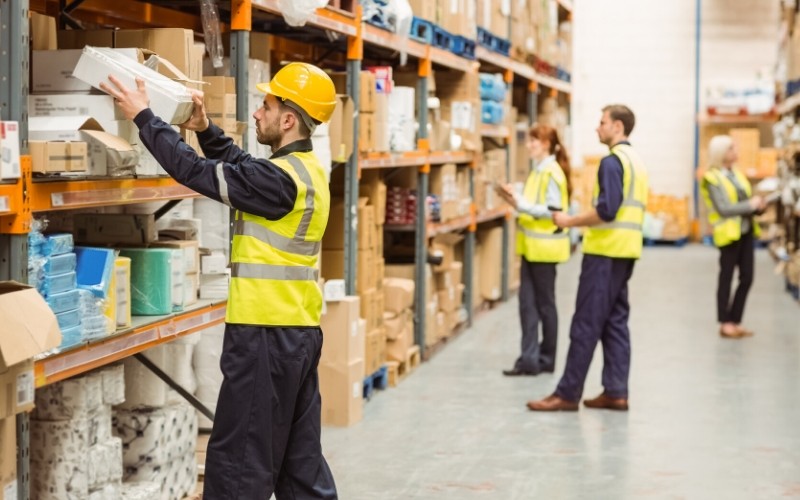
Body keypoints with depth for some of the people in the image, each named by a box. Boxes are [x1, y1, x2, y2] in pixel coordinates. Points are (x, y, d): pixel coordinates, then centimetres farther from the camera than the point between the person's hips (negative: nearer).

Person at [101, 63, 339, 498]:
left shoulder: (281, 178, -18)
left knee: (238, 461, -3)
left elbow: (194, 171, -17)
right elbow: (242, 167, 27)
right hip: (299, 331, 10)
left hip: (267, 334, -10)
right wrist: (205, 129, 16)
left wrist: (143, 116, -9)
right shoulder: (304, 168, 11)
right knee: (300, 456, 14)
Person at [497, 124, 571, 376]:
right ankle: (529, 359, 8)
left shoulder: (552, 173, -14)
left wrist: (520, 204, -22)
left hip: (545, 247, -8)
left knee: (544, 304, 3)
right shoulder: (538, 171, 13)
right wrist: (515, 199, -1)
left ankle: (546, 359, 14)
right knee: (527, 303, 5)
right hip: (531, 245, 8)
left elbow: (552, 211, -19)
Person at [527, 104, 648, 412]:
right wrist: (581, 221, 16)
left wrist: (570, 221, -11)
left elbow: (606, 210, -21)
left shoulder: (612, 161, -13)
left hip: (605, 251, -9)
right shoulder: (636, 160, 16)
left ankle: (567, 394, -4)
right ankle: (616, 392, 10)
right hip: (626, 251, 9)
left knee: (586, 324, -6)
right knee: (615, 321, 10)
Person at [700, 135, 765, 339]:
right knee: (726, 277, 1)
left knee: (747, 277, 6)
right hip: (729, 232, -7)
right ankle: (725, 323, 8)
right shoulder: (712, 179, -9)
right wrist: (750, 205, -17)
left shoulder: (737, 174, 14)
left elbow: (747, 201, 15)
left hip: (746, 231, 7)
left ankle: (735, 321, 15)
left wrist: (759, 205, -6)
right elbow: (723, 208, -17)